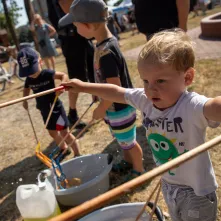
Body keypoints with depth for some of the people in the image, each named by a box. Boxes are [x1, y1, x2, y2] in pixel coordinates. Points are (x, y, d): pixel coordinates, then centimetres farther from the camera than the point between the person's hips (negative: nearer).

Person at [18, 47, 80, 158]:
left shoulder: (47, 74, -20)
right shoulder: (29, 80, -3)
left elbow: (64, 75, -19)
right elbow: (26, 89, 16)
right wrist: (25, 100, -2)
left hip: (56, 108, -7)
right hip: (44, 111, 7)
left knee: (64, 133, -2)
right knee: (52, 133, 21)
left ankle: (77, 154, 14)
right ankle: (64, 149, 45)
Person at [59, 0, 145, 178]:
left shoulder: (105, 52, -30)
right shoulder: (108, 42, -1)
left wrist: (101, 109, -13)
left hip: (119, 108, -9)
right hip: (115, 106, 9)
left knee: (128, 142, 13)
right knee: (123, 140, 27)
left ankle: (139, 170, 35)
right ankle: (129, 162, 49)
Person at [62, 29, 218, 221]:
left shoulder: (192, 106, -35)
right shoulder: (145, 99, -14)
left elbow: (215, 107, -58)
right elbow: (116, 92, 0)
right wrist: (83, 87, 7)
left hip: (196, 190, -6)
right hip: (168, 184, 6)